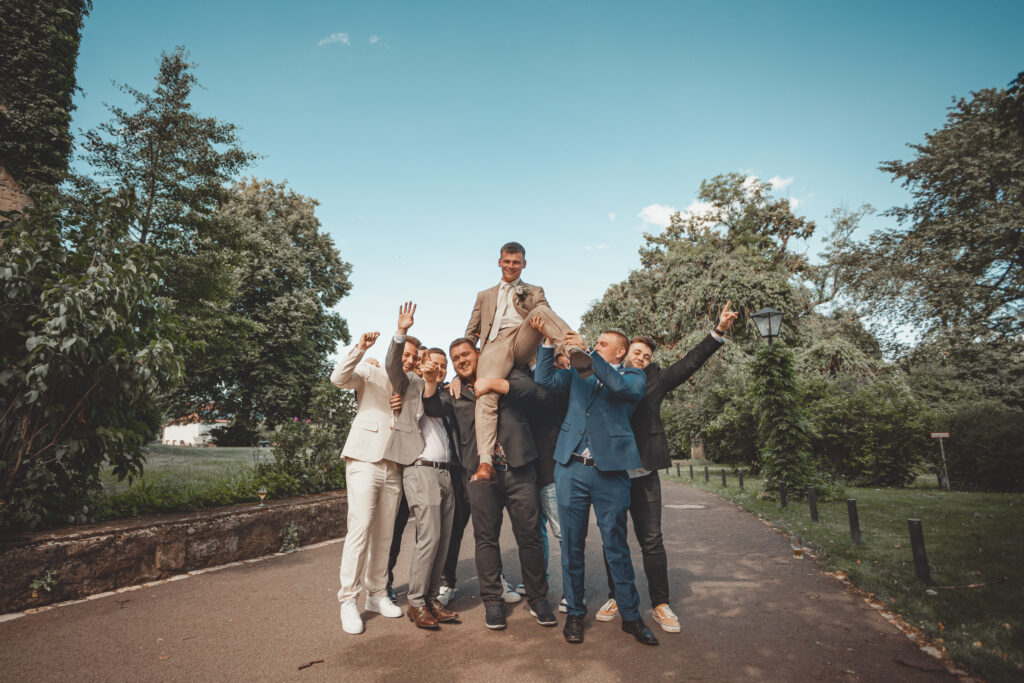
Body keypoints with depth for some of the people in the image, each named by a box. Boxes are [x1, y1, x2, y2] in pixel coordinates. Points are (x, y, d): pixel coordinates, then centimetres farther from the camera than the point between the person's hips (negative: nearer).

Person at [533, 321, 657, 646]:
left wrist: (586, 351, -19)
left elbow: (618, 385, -15)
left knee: (616, 545, 6)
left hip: (610, 472, -2)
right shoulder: (579, 373, 16)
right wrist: (548, 341, 1)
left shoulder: (633, 376, 7)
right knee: (571, 544, 9)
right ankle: (574, 613, 25)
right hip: (571, 469, 3)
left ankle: (630, 616, 23)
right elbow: (544, 378, 6)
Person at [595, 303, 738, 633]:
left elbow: (689, 363, 4)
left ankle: (660, 604, 20)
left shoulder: (654, 380, 8)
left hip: (643, 475, 0)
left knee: (652, 541, 6)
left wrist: (719, 331, -5)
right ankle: (616, 597, 27)